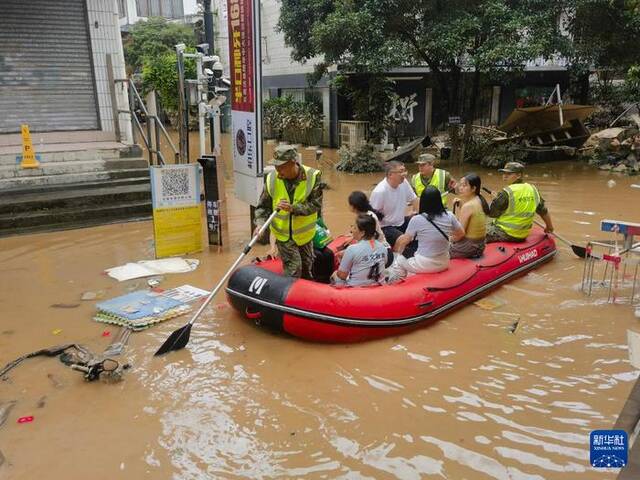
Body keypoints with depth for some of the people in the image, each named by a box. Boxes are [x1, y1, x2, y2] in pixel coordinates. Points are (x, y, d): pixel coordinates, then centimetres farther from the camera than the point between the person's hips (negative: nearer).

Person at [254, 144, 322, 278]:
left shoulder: (312, 176, -19)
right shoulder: (271, 178, -14)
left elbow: (315, 204, -19)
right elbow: (263, 206, -6)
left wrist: (293, 208, -32)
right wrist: (260, 223, -22)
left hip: (305, 233, 1)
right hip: (283, 234, -1)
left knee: (307, 266, 21)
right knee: (293, 269, -7)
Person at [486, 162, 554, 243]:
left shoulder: (507, 192, -19)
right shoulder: (532, 190, 3)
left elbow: (492, 213, -14)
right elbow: (544, 211, 13)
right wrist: (549, 227, 29)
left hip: (506, 234, -8)